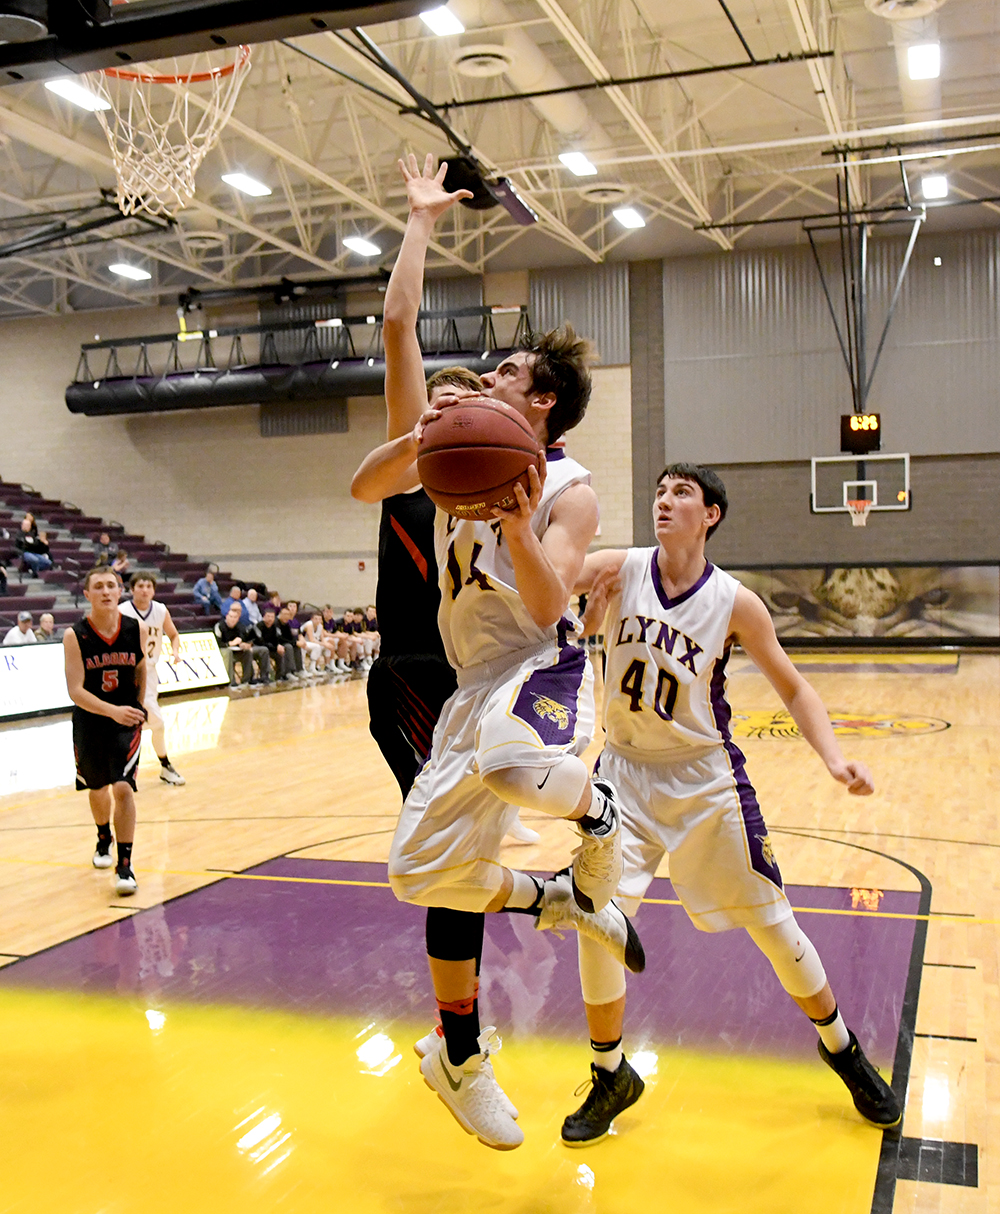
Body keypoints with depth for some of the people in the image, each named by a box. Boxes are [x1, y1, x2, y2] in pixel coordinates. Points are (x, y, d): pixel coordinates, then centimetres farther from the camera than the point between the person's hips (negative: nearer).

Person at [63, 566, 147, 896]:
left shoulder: (137, 630, -10)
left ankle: (125, 865, -8)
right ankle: (104, 841, 49)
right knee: (98, 789, 20)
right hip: (89, 724, 1)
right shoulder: (75, 636, -16)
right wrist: (113, 710, -35)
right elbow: (75, 690, -21)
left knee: (123, 788, -15)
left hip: (127, 722, -1)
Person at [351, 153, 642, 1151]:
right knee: (429, 869, 4)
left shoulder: (570, 490, -6)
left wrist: (518, 529, -35)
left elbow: (547, 606, -19)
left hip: (542, 668, -6)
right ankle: (459, 1053, 26)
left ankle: (596, 813, -7)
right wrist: (420, 221, 5)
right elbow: (397, 329, 3)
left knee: (514, 764, -43)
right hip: (476, 682, 6)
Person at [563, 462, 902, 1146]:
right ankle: (611, 1077, 18)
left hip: (705, 778, -1)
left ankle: (841, 1046, 33)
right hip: (626, 771, 1)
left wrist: (834, 758, -16)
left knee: (770, 921, 6)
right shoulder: (620, 571, -7)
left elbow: (793, 687, -2)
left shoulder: (734, 603, -10)